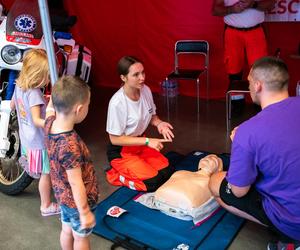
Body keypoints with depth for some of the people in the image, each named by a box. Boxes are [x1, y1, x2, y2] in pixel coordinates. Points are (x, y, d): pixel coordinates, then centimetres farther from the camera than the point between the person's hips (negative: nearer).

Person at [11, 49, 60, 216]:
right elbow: (36, 120, -34)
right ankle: (46, 206, 23)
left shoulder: (19, 86, -2)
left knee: (41, 171, 30)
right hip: (39, 141, -8)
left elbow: (12, 105, 15)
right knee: (46, 173, 9)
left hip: (26, 138, 8)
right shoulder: (34, 94, -28)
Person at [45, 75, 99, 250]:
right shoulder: (70, 145, -38)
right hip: (77, 201, -7)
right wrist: (85, 213, -19)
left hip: (63, 195, 7)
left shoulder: (50, 124, -15)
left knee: (67, 231, 28)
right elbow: (76, 183, -29)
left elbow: (50, 109, 12)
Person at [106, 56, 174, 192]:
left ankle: (128, 169, 16)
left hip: (140, 143, 7)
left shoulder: (146, 90, -10)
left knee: (167, 172, -3)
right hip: (121, 151, -6)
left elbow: (151, 116, 8)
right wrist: (147, 141, -24)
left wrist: (159, 123, -16)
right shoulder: (117, 102, -29)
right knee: (153, 182, -15)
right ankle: (115, 174, 7)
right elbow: (115, 139, -22)